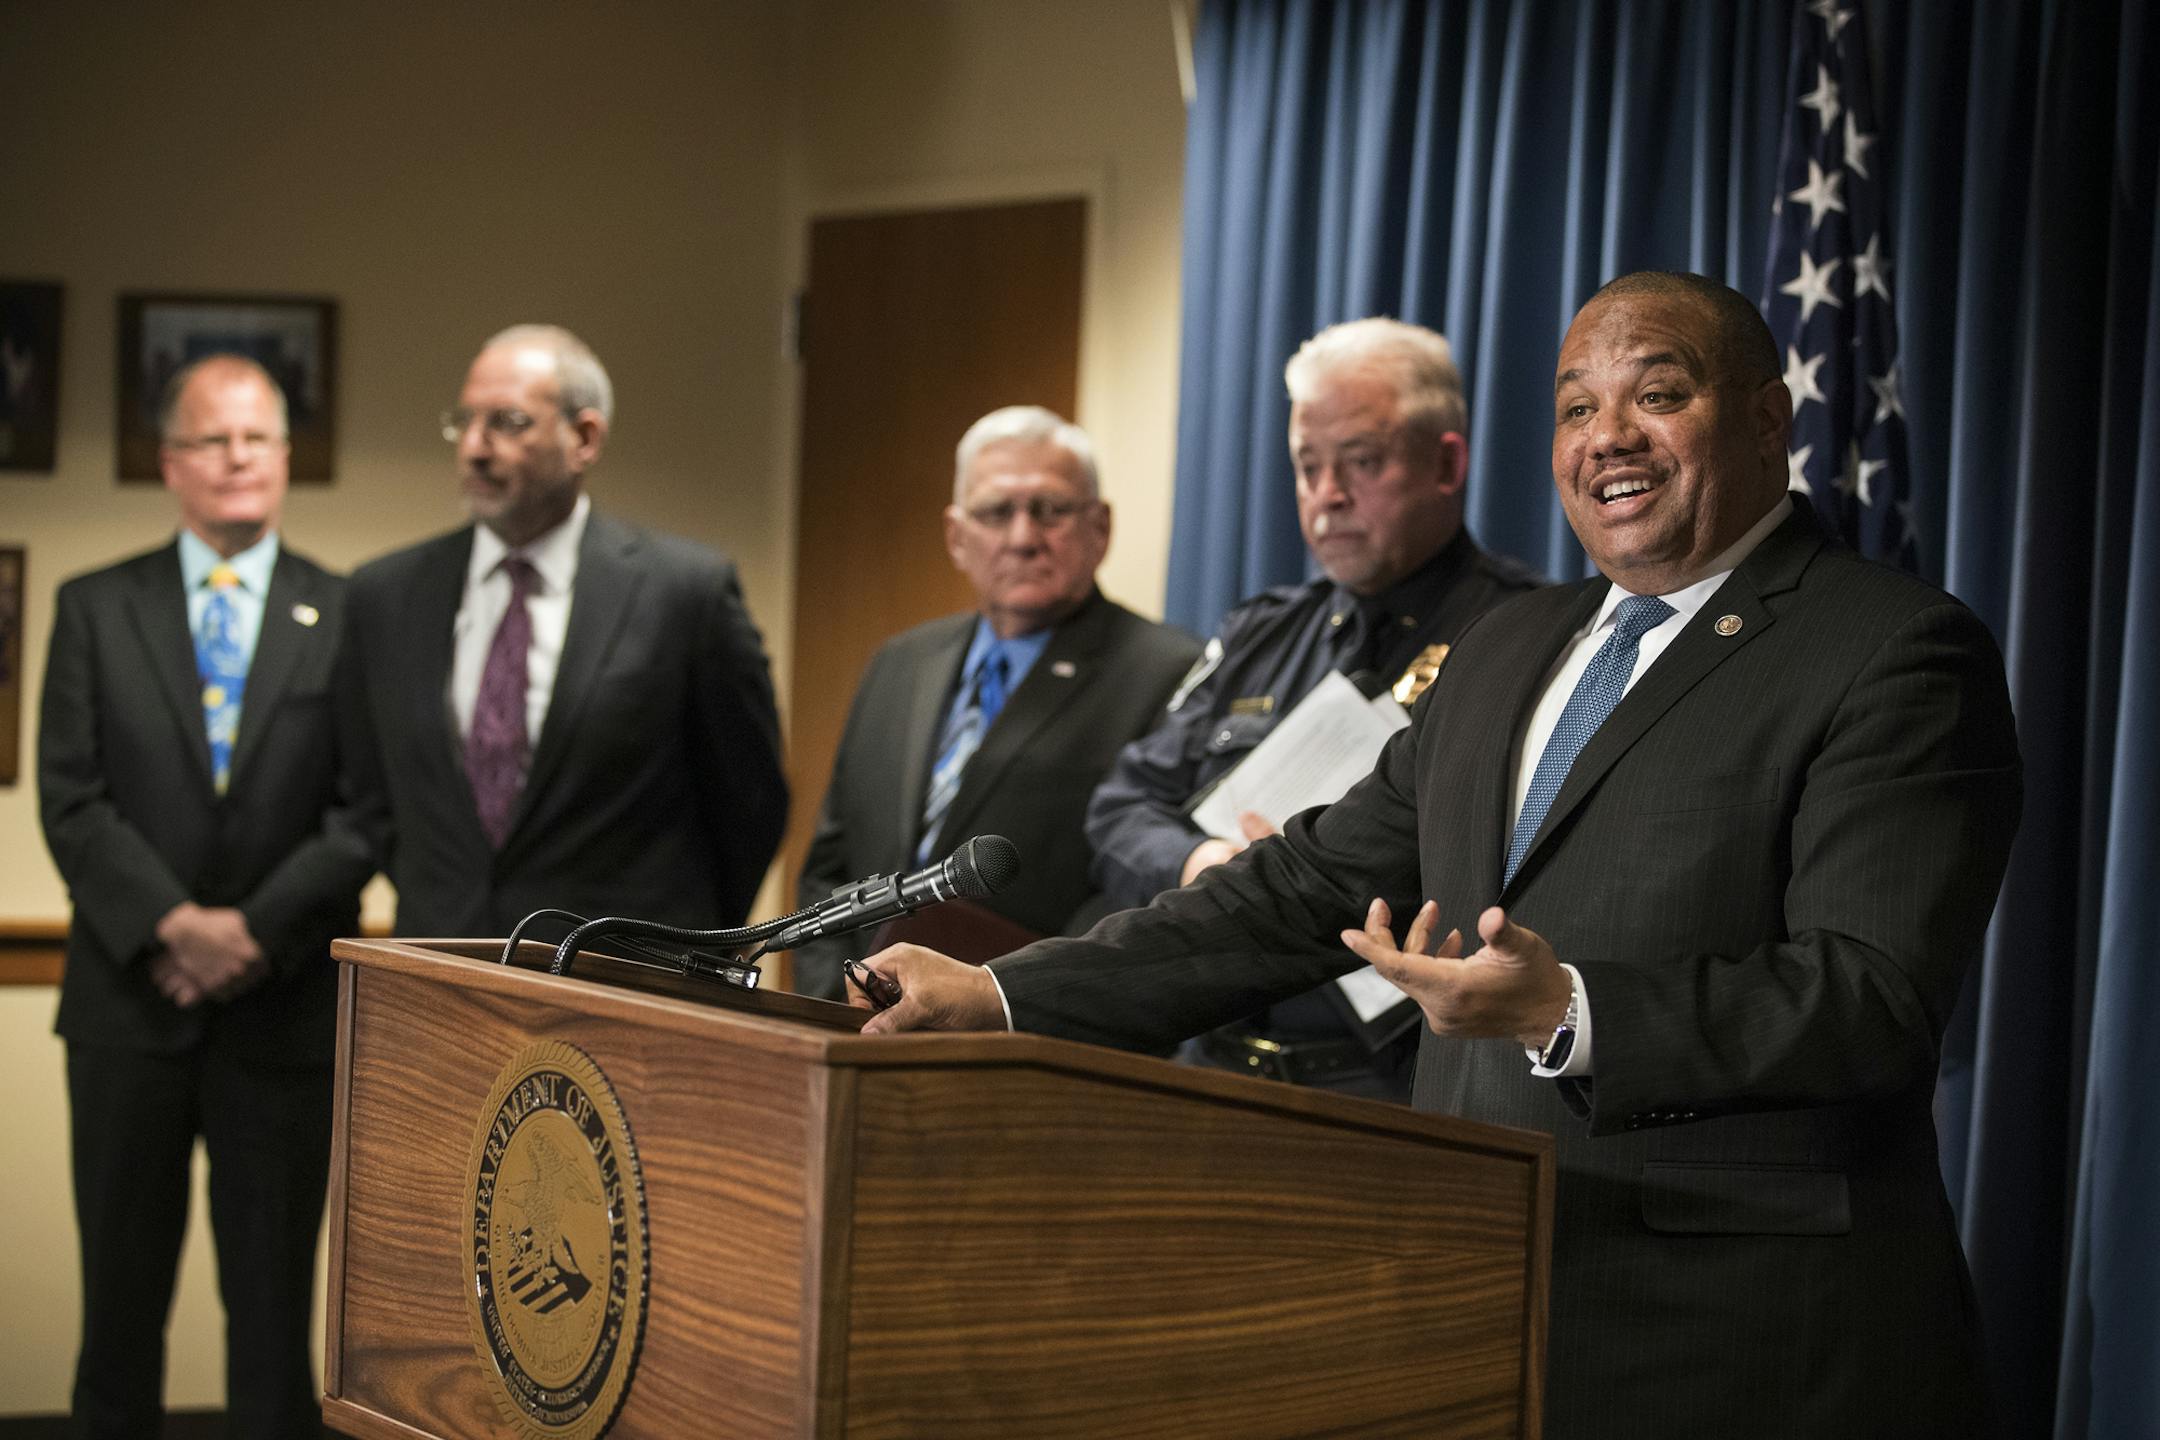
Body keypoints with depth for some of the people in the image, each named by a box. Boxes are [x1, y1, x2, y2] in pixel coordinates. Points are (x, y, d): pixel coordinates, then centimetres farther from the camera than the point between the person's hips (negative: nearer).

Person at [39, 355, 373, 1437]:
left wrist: (255, 929, -13)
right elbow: (70, 800, -2)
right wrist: (174, 926, -14)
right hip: (130, 997, 1)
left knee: (273, 1300, 5)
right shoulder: (96, 609, 6)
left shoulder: (350, 616, 4)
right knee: (122, 1295, 8)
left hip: (284, 1007, -1)